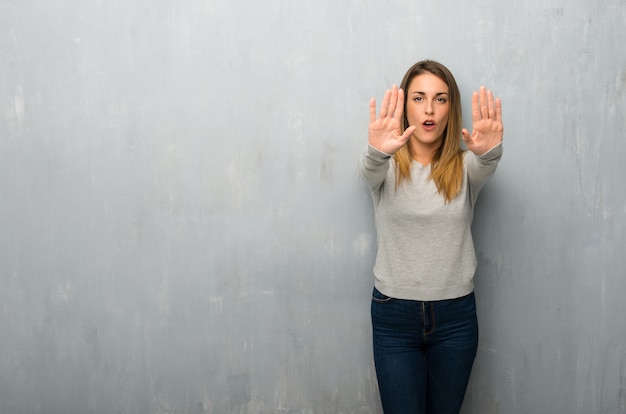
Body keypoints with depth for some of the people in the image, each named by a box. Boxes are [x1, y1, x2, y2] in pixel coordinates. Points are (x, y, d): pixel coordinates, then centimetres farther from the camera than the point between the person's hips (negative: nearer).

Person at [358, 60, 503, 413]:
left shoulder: (464, 166, -1)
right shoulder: (387, 167, -3)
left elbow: (485, 167, -23)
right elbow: (369, 169, -26)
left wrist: (489, 151, -47)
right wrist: (377, 150, -50)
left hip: (456, 316, 1)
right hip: (394, 315, -1)